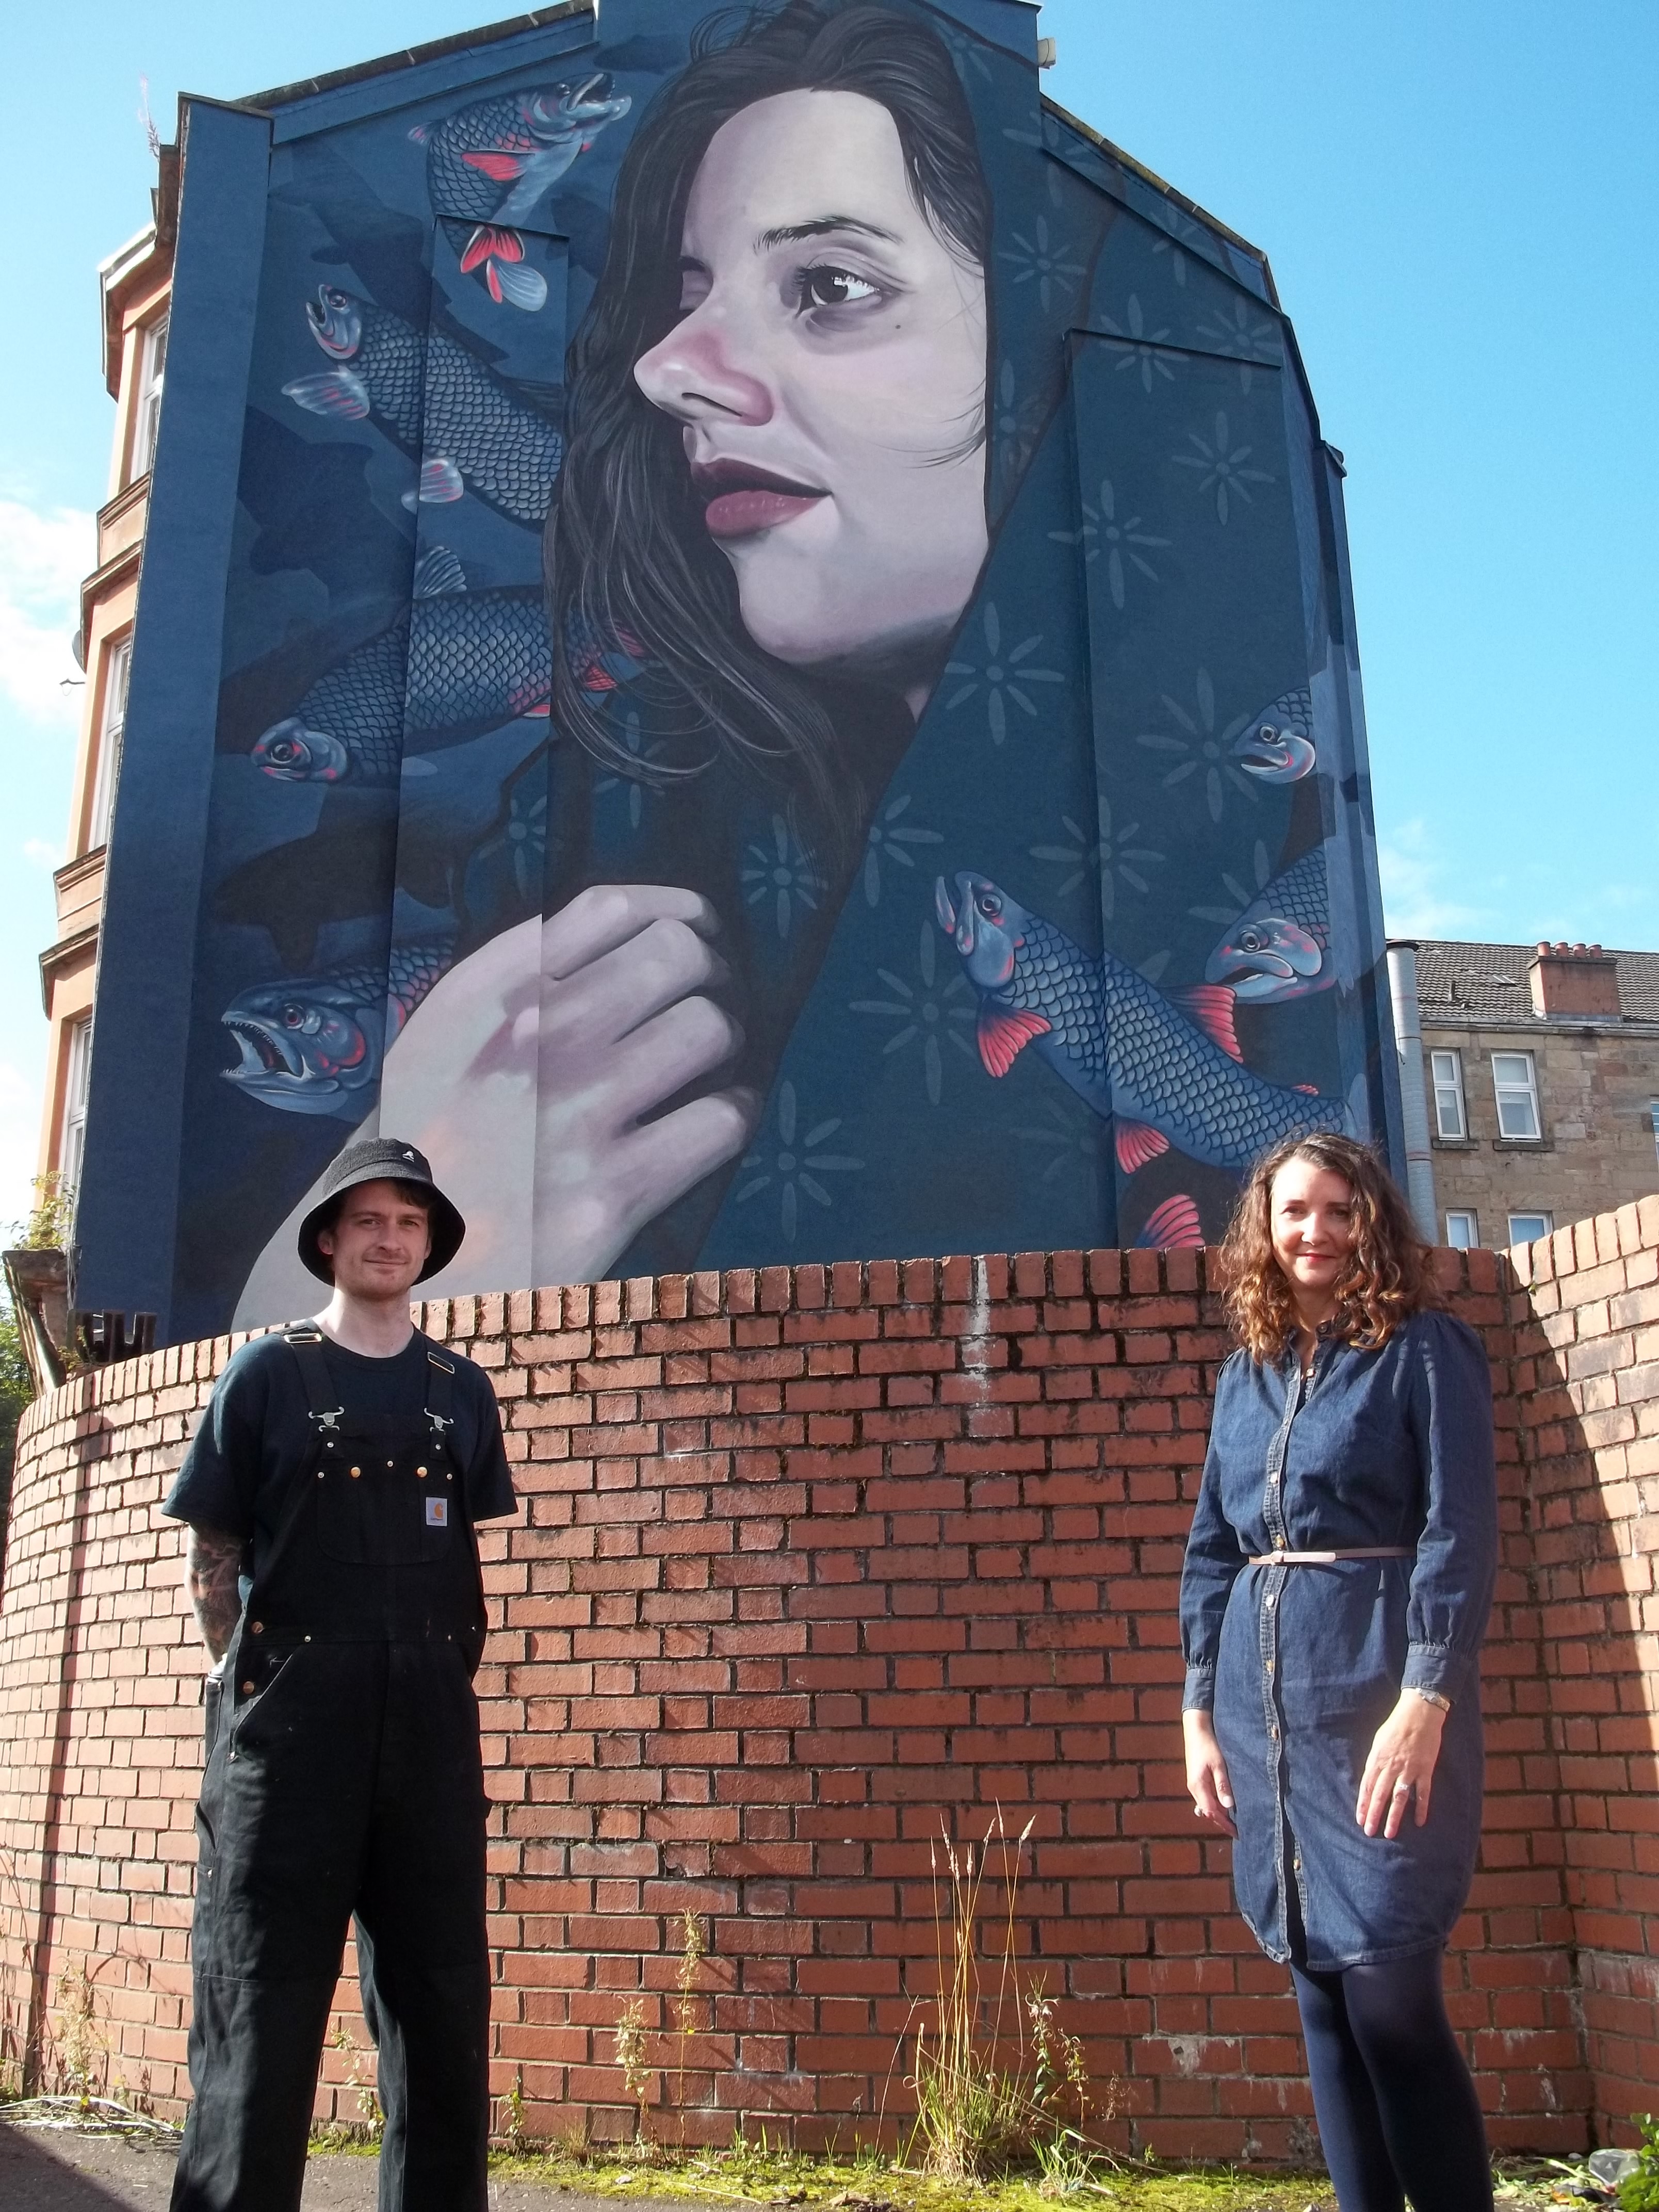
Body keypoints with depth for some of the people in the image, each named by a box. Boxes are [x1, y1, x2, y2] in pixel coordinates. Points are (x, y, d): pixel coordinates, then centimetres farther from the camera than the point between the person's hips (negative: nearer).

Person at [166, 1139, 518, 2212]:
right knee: (263, 2003, -1)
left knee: (443, 2001, 8)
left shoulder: (462, 1392, 14)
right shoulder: (268, 1375, 5)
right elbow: (213, 1556, 4)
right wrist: (256, 1682, -3)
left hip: (431, 1728, 3)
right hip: (291, 1719, -3)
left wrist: (446, 1676, 8)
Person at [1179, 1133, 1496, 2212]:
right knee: (1322, 1994, 10)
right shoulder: (1247, 1373, 14)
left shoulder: (1425, 1350, -1)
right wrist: (1200, 1706, 9)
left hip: (1381, 1688, -5)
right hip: (1265, 1697, 5)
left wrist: (1425, 1700, -18)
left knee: (1389, 1993, -6)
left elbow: (1463, 1532, -8)